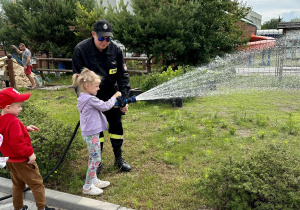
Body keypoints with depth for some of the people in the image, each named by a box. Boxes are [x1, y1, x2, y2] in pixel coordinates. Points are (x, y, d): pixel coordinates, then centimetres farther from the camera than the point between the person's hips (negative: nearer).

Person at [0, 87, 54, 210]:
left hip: (11, 160, 9)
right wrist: (30, 153, -23)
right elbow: (16, 142, -30)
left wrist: (25, 129, 9)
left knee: (18, 185, 23)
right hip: (22, 161, -9)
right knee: (37, 184, 3)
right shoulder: (13, 122, -26)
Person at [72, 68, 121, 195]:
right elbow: (105, 106, -16)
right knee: (96, 159, -2)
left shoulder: (84, 98, 10)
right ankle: (87, 187, 7)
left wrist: (117, 104, 11)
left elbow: (101, 107, 15)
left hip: (89, 133, 10)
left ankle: (94, 181, 34)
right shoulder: (90, 99, -21)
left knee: (93, 158, 20)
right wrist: (115, 96, -1)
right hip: (91, 134, -10)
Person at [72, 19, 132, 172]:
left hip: (111, 94, 3)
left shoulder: (115, 50, -11)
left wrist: (124, 98, -13)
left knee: (116, 125, 9)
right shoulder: (81, 50, -18)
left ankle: (118, 158, 27)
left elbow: (123, 75, -7)